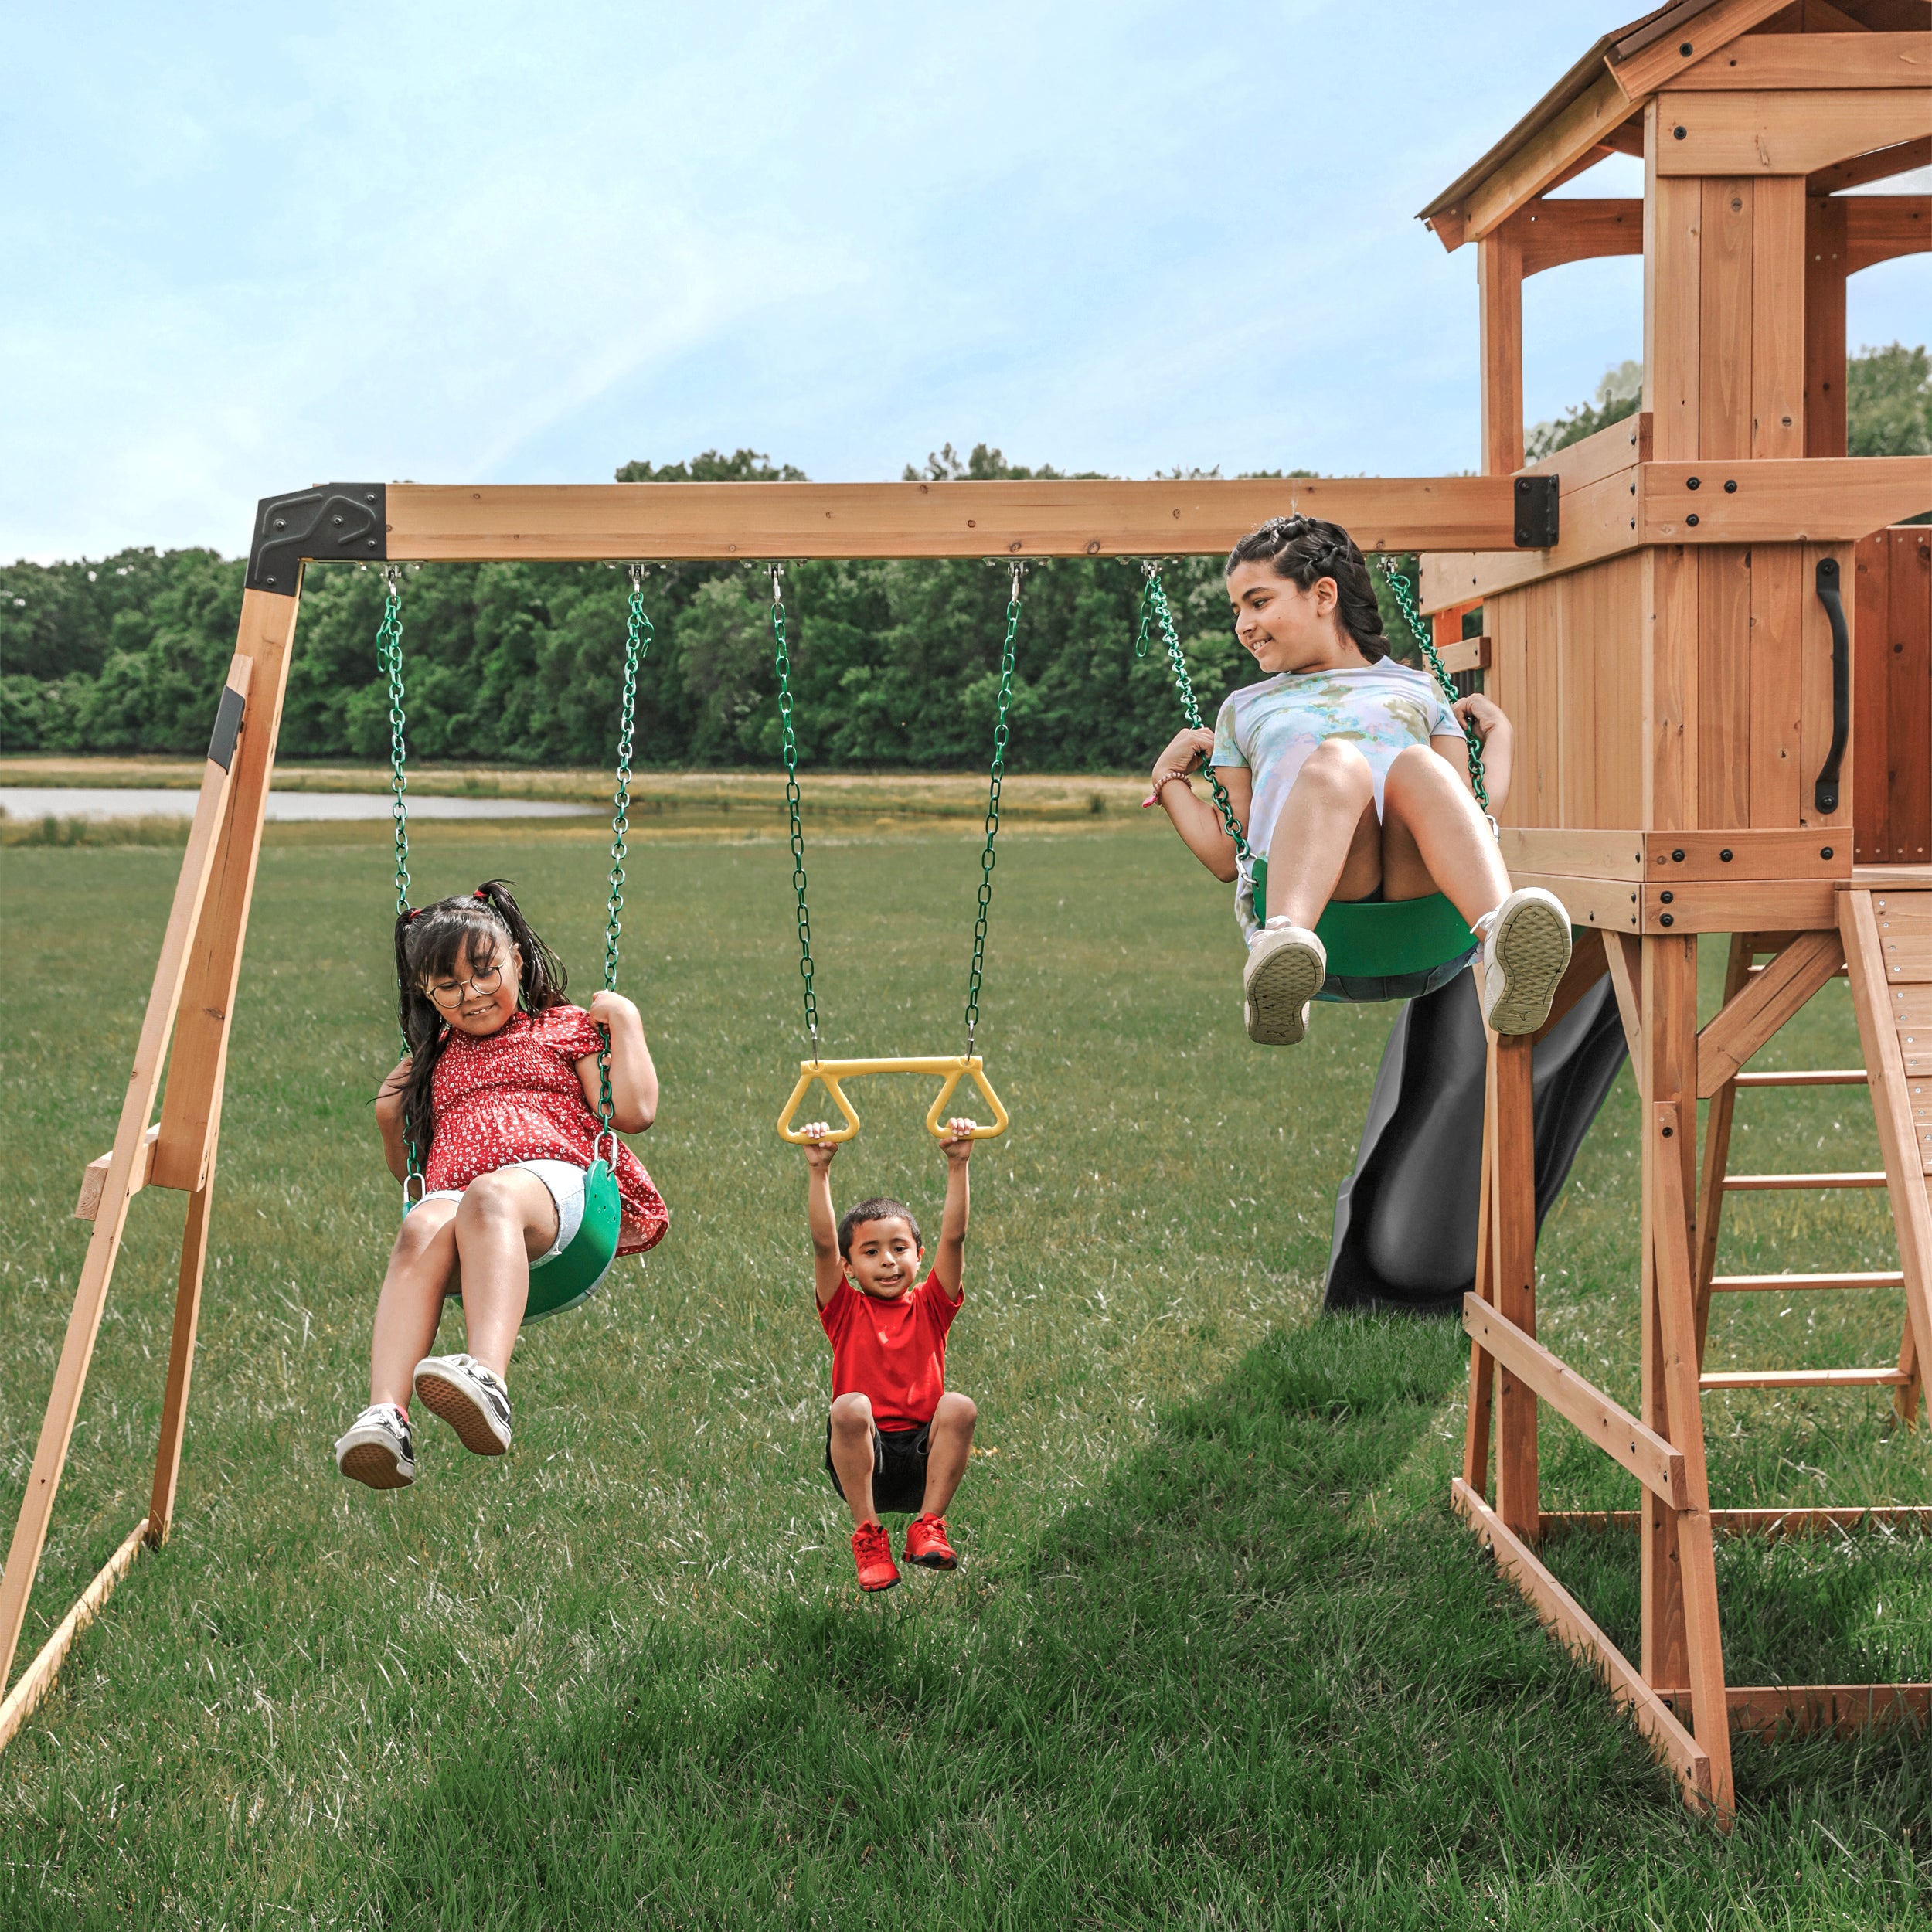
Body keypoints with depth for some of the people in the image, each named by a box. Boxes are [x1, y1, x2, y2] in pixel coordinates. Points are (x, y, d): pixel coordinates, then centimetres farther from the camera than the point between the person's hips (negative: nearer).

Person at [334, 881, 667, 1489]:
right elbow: (413, 1172, 42)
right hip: (452, 1191, 3)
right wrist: (390, 1120, 26)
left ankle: (486, 1377, -66)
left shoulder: (564, 1028, 25)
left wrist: (626, 1023, 11)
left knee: (491, 1199, -42)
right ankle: (385, 1415, -57)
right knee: (421, 1231, -37)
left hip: (553, 1180, -3)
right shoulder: (435, 1062, 35)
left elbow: (634, 1112, 12)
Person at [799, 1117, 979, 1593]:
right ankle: (868, 1536, -21)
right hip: (863, 1459, -1)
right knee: (850, 1407, -32)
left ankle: (928, 1527, -18)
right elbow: (823, 1244, -4)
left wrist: (958, 1165, -9)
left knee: (959, 1406, -28)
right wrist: (819, 1170, -14)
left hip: (923, 1456, 1)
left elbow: (953, 1237, 1)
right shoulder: (845, 1310, 9)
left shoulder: (930, 1307, 12)